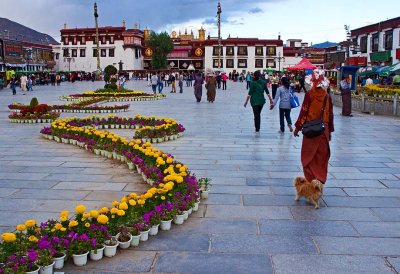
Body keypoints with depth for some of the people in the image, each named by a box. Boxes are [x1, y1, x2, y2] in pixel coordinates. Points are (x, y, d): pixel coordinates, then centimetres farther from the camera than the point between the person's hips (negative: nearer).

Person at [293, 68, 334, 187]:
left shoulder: (309, 94, -10)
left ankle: (311, 180, 3)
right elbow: (330, 114, 5)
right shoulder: (327, 96, 0)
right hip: (324, 130, 3)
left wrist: (297, 127, -1)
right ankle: (321, 181, 18)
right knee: (322, 156, 12)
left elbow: (304, 112, -10)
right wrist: (330, 131, 14)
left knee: (309, 156, 7)